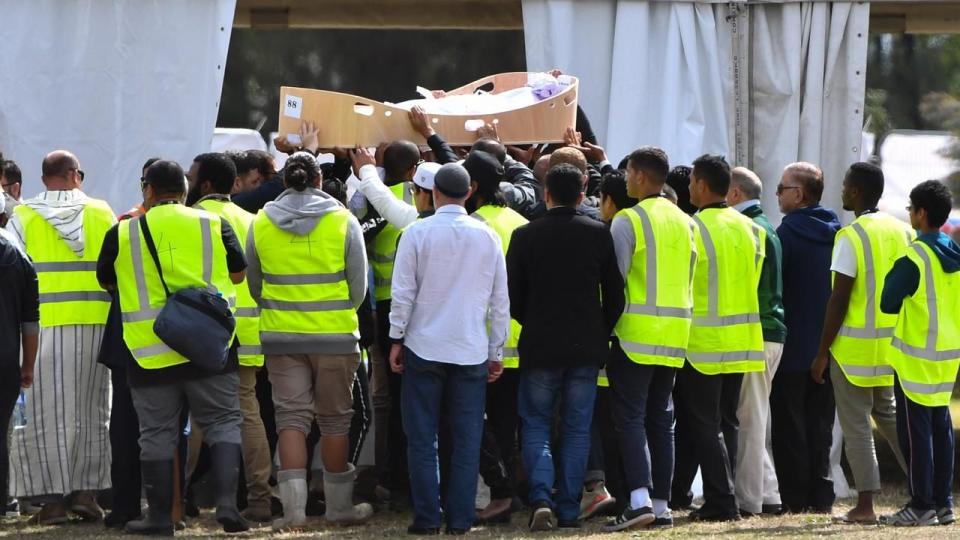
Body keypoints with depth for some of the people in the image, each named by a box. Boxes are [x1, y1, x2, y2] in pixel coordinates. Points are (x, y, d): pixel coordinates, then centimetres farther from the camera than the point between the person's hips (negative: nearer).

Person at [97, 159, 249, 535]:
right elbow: (238, 274, 11)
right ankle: (227, 502, -5)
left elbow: (106, 281, 13)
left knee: (157, 434, 7)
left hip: (150, 353, 0)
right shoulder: (213, 225, 0)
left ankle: (160, 516, 10)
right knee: (222, 423, 8)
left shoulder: (122, 234, -2)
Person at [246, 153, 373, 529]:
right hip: (336, 336, -1)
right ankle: (339, 505, 16)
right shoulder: (343, 221, -5)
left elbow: (255, 285, 9)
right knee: (334, 419, 9)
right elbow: (358, 286, 0)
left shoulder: (261, 224, 0)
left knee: (291, 417, 3)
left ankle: (293, 508, -7)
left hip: (280, 338, 1)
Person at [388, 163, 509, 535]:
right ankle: (460, 520, 3)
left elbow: (403, 293, -5)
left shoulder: (417, 233, -6)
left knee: (422, 438, 4)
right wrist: (497, 352, 13)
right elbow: (500, 300, 6)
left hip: (424, 349, -2)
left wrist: (397, 339, 5)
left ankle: (427, 518, 1)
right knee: (467, 440, 5)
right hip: (471, 351, 2)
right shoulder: (488, 237, 1)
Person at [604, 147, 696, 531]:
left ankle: (639, 500, -19)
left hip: (638, 333, -7)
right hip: (675, 336, 7)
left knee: (631, 417, -7)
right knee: (660, 419, 11)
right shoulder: (684, 223, 13)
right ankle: (662, 504, 10)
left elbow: (615, 278, -11)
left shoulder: (628, 221, -9)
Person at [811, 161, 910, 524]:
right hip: (893, 343, 6)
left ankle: (865, 505, -1)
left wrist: (822, 352, -9)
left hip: (855, 345, -6)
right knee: (889, 414, 20)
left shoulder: (851, 236, -13)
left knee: (856, 425, 0)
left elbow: (839, 300, -15)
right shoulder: (902, 232, 6)